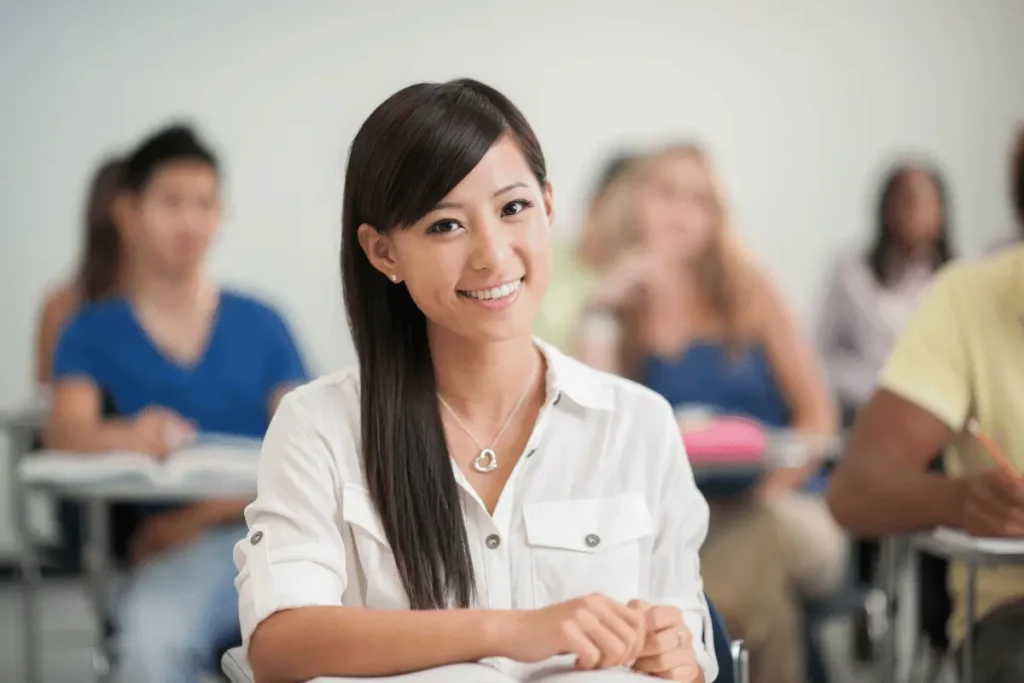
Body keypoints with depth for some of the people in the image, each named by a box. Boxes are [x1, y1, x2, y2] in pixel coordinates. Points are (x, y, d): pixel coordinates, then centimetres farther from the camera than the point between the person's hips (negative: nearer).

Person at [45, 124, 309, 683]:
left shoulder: (261, 326, 17)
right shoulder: (94, 332, 14)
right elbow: (65, 431, -5)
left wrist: (207, 511, -11)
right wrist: (126, 438, -30)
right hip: (177, 551, -1)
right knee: (153, 638, -36)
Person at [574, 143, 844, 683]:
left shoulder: (749, 292, 7)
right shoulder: (618, 315, 9)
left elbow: (818, 415, 4)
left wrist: (771, 488, -13)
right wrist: (600, 315, -6)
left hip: (782, 510, 0)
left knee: (770, 527, -35)